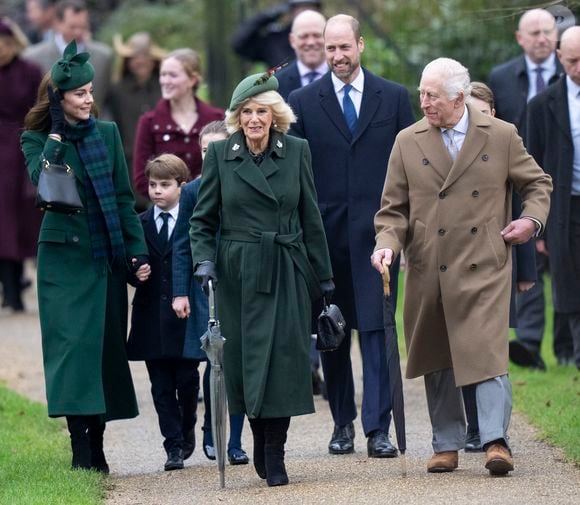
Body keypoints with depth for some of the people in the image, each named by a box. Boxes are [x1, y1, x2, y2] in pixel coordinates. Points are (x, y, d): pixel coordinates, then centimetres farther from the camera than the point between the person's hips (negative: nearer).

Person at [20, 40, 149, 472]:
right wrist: (55, 136, -17)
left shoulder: (107, 133, 8)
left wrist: (138, 252, 5)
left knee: (107, 345, 3)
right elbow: (40, 179, -21)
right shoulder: (36, 139, -1)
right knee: (72, 342, -12)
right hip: (65, 255, -4)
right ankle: (81, 449, -15)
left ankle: (97, 447, 9)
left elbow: (124, 197, 10)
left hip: (107, 257, 4)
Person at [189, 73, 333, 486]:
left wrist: (324, 276, 8)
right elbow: (202, 219, 6)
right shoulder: (220, 154, 2)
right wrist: (204, 261, -10)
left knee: (284, 357, -7)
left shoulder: (296, 151, 3)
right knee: (244, 358, 1)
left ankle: (274, 457, -2)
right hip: (237, 274, 0)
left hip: (286, 273, 0)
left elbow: (311, 219, 7)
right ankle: (260, 444, 19)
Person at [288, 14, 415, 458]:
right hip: (325, 233, 1)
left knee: (376, 329, -8)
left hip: (376, 232, -1)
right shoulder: (303, 101, 6)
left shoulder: (394, 98, 6)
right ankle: (343, 423, 18)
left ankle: (378, 428, -9)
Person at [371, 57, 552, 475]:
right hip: (429, 271, 2)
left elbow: (538, 183, 15)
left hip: (484, 267, -2)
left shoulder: (501, 136, 3)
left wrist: (532, 219, -2)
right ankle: (447, 445, 18)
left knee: (488, 351, -14)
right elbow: (394, 209, 7)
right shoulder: (408, 142, 6)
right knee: (437, 361, 9)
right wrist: (387, 245, -11)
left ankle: (496, 441, -14)